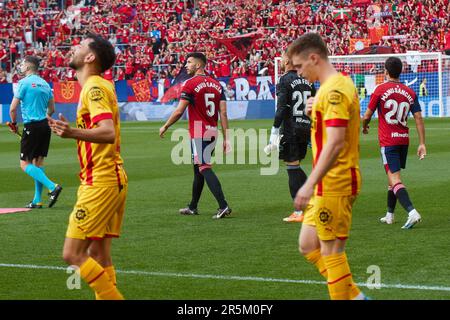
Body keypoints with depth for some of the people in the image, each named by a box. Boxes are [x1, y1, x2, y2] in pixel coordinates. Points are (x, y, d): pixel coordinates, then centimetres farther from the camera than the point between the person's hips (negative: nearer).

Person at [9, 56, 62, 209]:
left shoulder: (24, 83, -8)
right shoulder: (45, 84, 12)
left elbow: (13, 108, -10)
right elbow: (52, 109, 18)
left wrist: (14, 124, 5)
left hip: (32, 127, -7)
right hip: (45, 125, 7)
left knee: (25, 164, -3)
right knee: (38, 162, 11)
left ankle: (52, 186, -19)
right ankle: (37, 200, 12)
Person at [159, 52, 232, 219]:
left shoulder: (190, 84, -10)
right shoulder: (216, 84, 10)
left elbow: (179, 111, -11)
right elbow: (223, 113, 5)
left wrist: (165, 127, 3)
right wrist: (226, 138, 6)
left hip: (198, 133, -7)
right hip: (213, 132, 7)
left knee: (205, 169, -9)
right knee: (198, 169, 18)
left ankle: (223, 206, -20)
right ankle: (192, 207, 28)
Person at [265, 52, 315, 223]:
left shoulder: (285, 81, -9)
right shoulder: (307, 80, 11)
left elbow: (281, 109, -16)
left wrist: (274, 132, -14)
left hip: (291, 130, -7)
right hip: (306, 128, 7)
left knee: (293, 169, -2)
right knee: (296, 168, 18)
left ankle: (300, 212, -2)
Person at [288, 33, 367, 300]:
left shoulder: (334, 90, -18)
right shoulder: (339, 84, 14)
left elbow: (335, 143, -26)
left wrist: (310, 185, -27)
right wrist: (316, 110, 9)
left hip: (334, 185, -11)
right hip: (328, 185, 11)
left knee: (331, 252, -3)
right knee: (308, 245, 14)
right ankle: (354, 295, 17)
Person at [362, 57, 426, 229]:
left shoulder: (381, 90, -8)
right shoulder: (410, 92, 5)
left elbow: (367, 116, -2)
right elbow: (419, 119, 1)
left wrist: (364, 127, 20)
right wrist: (422, 143, 2)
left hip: (388, 141, -6)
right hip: (404, 139, 6)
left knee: (395, 180, -11)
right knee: (392, 177, 21)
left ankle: (412, 213, -29)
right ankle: (389, 215, 30)